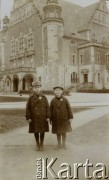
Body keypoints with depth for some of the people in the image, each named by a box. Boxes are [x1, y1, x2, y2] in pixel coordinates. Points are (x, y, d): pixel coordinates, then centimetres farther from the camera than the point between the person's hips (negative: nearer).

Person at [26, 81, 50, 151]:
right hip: (34, 118, 0)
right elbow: (28, 108, -2)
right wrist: (28, 118, -6)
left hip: (43, 118, 0)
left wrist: (48, 117, -6)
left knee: (42, 131, 9)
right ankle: (37, 144, 28)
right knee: (36, 131, 10)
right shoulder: (31, 98, -3)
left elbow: (47, 107, -1)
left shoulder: (44, 98, -2)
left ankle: (42, 144, 26)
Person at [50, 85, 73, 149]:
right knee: (58, 132, 11)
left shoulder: (65, 100, -5)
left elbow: (69, 109, -2)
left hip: (64, 119, -1)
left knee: (64, 131, 10)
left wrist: (70, 117, -4)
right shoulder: (53, 101, -2)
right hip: (56, 119, 1)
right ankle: (59, 144, 26)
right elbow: (51, 110, 1)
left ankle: (64, 144, 27)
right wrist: (51, 119, 1)